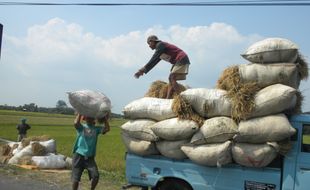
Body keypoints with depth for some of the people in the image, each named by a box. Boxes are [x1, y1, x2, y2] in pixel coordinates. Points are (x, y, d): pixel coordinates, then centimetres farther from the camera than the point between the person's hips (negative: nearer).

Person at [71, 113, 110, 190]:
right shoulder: (81, 127, 2)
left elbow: (107, 129, -9)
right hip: (79, 156, -2)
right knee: (75, 178, 0)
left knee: (96, 176, -8)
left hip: (90, 157, 2)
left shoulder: (96, 128, 6)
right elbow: (76, 123, -21)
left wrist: (105, 119, -6)